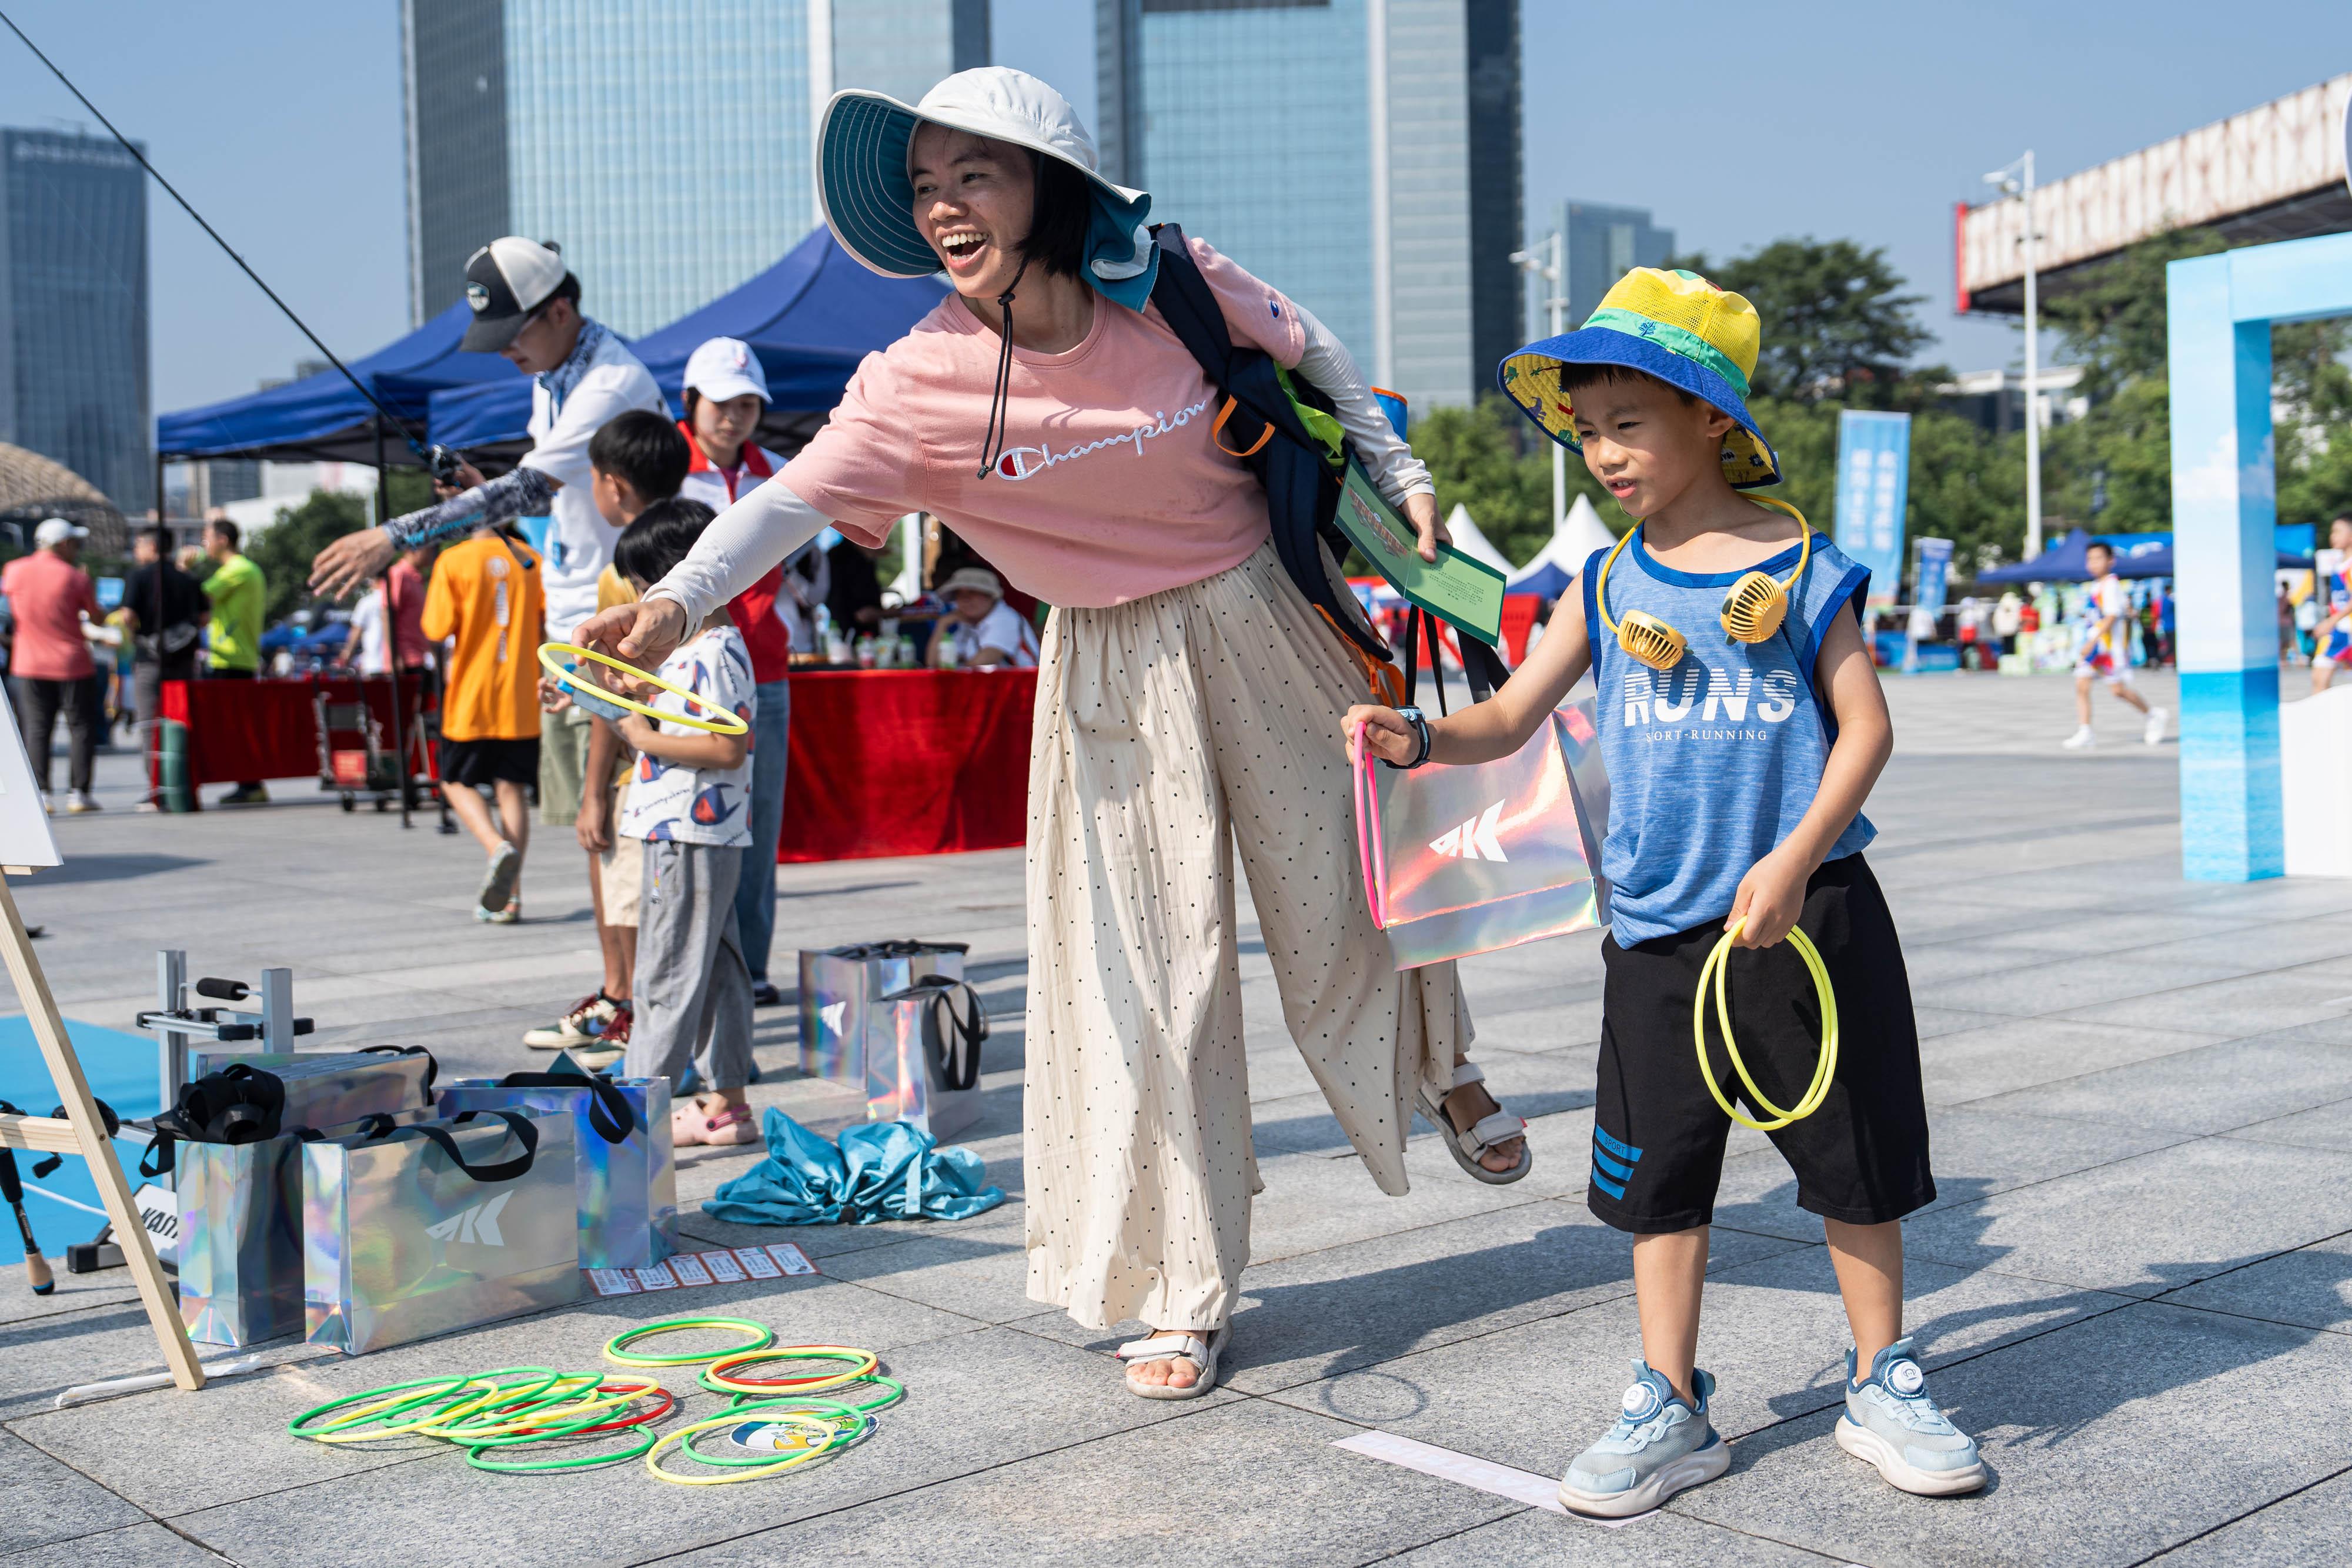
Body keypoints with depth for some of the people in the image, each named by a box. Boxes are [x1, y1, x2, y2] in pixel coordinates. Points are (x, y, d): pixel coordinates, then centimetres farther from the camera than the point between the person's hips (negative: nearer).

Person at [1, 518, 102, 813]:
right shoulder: (76, 578, -10)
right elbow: (98, 619, 0)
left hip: (29, 665, 3)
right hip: (73, 665, -3)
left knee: (36, 728, 6)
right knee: (81, 727, 5)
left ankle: (42, 792, 0)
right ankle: (79, 793, 1)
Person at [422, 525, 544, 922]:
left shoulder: (454, 561, -8)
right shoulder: (531, 560, 2)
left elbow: (437, 627, -10)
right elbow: (548, 620, 1)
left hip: (470, 696, -3)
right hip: (521, 696, 3)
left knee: (458, 783, 12)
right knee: (512, 788, 8)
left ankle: (497, 846, -16)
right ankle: (511, 897, 5)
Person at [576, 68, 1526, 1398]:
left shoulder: (1175, 287, -16)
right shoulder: (920, 384, -18)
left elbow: (1306, 349, 3)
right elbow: (795, 497, -29)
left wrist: (1399, 471, 7)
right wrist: (680, 600, -46)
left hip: (1260, 621, 1)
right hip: (1115, 670, 0)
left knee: (1341, 884, 15)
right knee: (1149, 964, 0)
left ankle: (1441, 1066, 51)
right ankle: (1187, 1295, 14)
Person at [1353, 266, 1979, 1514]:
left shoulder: (1801, 566, -3)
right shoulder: (1607, 585, 6)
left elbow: (1865, 725, -5)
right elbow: (1512, 718, 5)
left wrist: (1794, 860, -17)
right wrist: (1420, 739, -15)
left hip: (1806, 912, -3)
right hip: (1659, 926, 3)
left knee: (1854, 1158, 8)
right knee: (1660, 1173, 8)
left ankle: (1880, 1388, 26)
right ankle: (1669, 1410, 20)